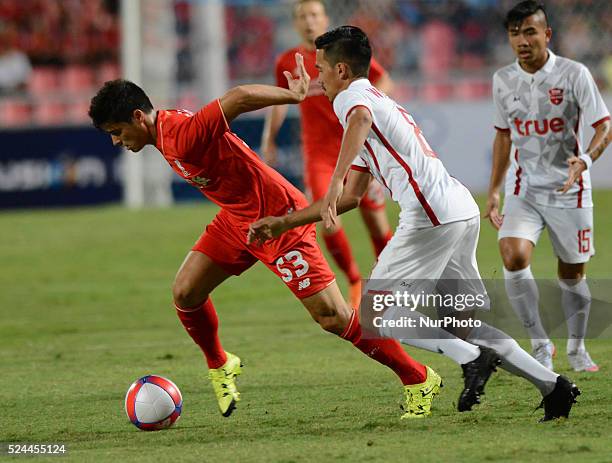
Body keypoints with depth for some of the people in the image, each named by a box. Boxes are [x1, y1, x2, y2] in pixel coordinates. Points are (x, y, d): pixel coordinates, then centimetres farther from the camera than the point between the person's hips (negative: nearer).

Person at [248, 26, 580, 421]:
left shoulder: (351, 97, 0)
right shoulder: (379, 102, 30)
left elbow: (360, 119, -30)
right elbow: (352, 196, 35)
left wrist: (336, 179, -40)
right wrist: (284, 223, 35)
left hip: (431, 216, -9)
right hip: (463, 210, 9)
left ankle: (472, 359, -16)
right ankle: (553, 386, 5)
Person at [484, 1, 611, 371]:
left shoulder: (573, 74, -10)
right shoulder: (503, 80, 3)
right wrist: (494, 191, 15)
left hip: (568, 189, -2)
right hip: (524, 187, 2)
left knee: (573, 273, 6)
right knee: (514, 257, -21)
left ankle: (577, 348, 30)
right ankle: (541, 345, -8)